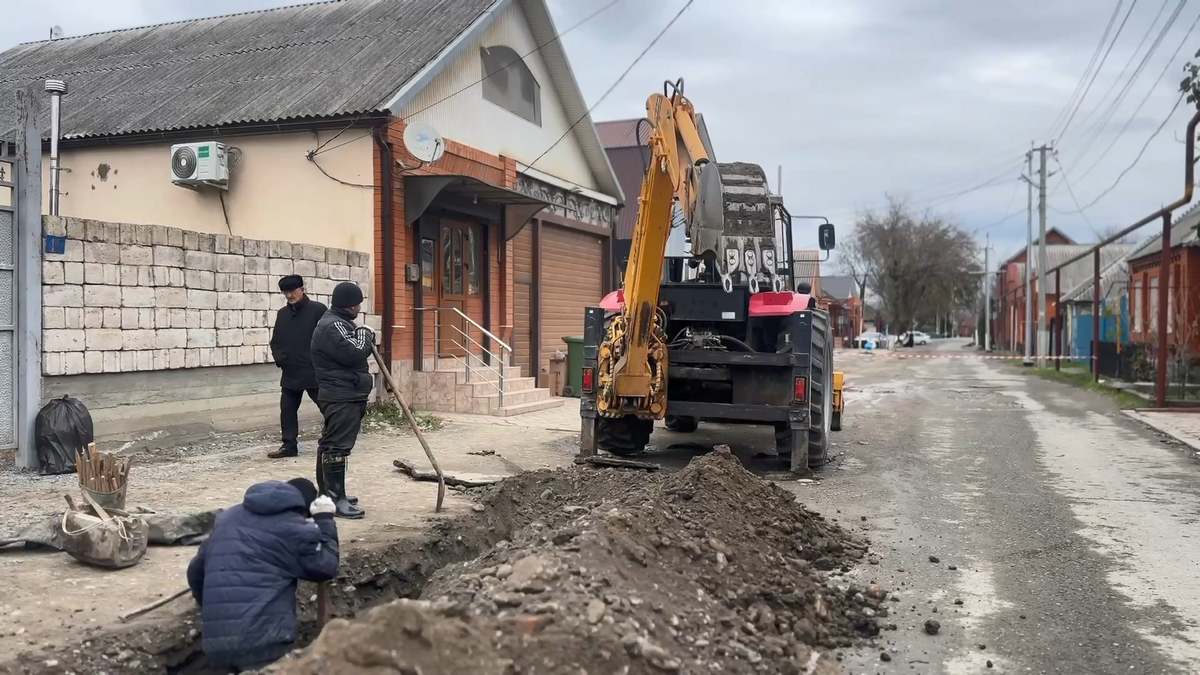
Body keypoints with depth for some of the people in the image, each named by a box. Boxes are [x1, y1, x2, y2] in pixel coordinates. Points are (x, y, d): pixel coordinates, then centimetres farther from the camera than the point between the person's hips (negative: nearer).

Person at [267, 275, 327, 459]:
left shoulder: (318, 310, -7)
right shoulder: (282, 313, 12)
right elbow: (275, 341, 20)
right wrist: (278, 357, 2)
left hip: (314, 372, -6)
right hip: (290, 373, 6)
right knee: (287, 409, 7)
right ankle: (289, 445, 17)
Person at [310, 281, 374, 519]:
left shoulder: (340, 323, 19)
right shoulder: (332, 326, -16)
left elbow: (355, 353, 26)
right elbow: (354, 354, -23)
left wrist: (365, 339, 8)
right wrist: (365, 336, -5)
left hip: (346, 395, 11)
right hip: (341, 398, -11)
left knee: (330, 444, 16)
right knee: (337, 446, -10)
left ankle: (328, 492, 25)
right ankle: (336, 499, -8)